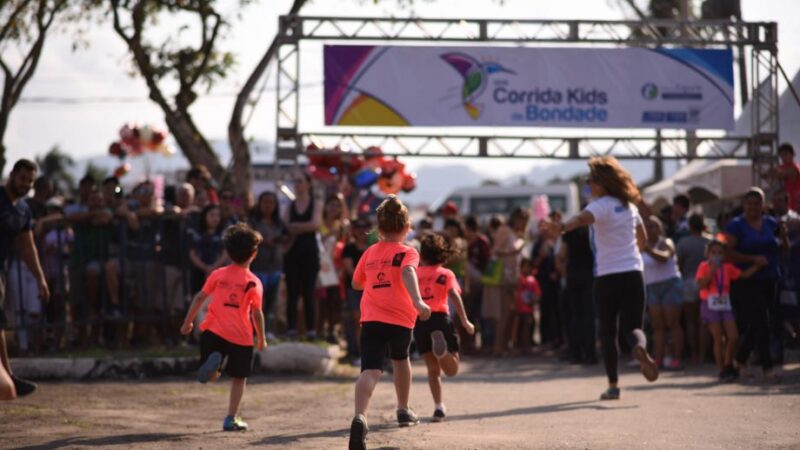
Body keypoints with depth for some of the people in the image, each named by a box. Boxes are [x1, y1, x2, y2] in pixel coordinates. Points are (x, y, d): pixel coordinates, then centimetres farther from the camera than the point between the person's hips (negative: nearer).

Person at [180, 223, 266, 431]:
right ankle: (232, 418, 12)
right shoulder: (254, 282, -2)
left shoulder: (218, 274, 7)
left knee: (212, 376, 10)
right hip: (241, 336, -2)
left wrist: (188, 322, 16)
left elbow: (200, 298, 6)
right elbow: (257, 313, -5)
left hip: (213, 330, 2)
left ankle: (213, 362, -25)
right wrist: (262, 338, 7)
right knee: (238, 377, 13)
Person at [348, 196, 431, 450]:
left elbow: (356, 283, 25)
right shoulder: (407, 252, 0)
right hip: (400, 318, -1)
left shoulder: (369, 253, 12)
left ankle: (360, 417, -43)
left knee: (370, 370, -16)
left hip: (371, 319, 1)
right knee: (400, 359, 30)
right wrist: (417, 301, -37)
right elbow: (408, 272, -23)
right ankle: (403, 410, 47)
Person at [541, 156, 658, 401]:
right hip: (633, 273, 4)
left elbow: (583, 218, -33)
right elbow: (643, 238, 26)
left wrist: (562, 227, -51)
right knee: (632, 326, 4)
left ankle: (613, 385, 9)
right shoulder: (629, 205, 13)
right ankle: (640, 347, -31)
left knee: (608, 331, 9)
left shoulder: (602, 205, -9)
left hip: (607, 277, -4)